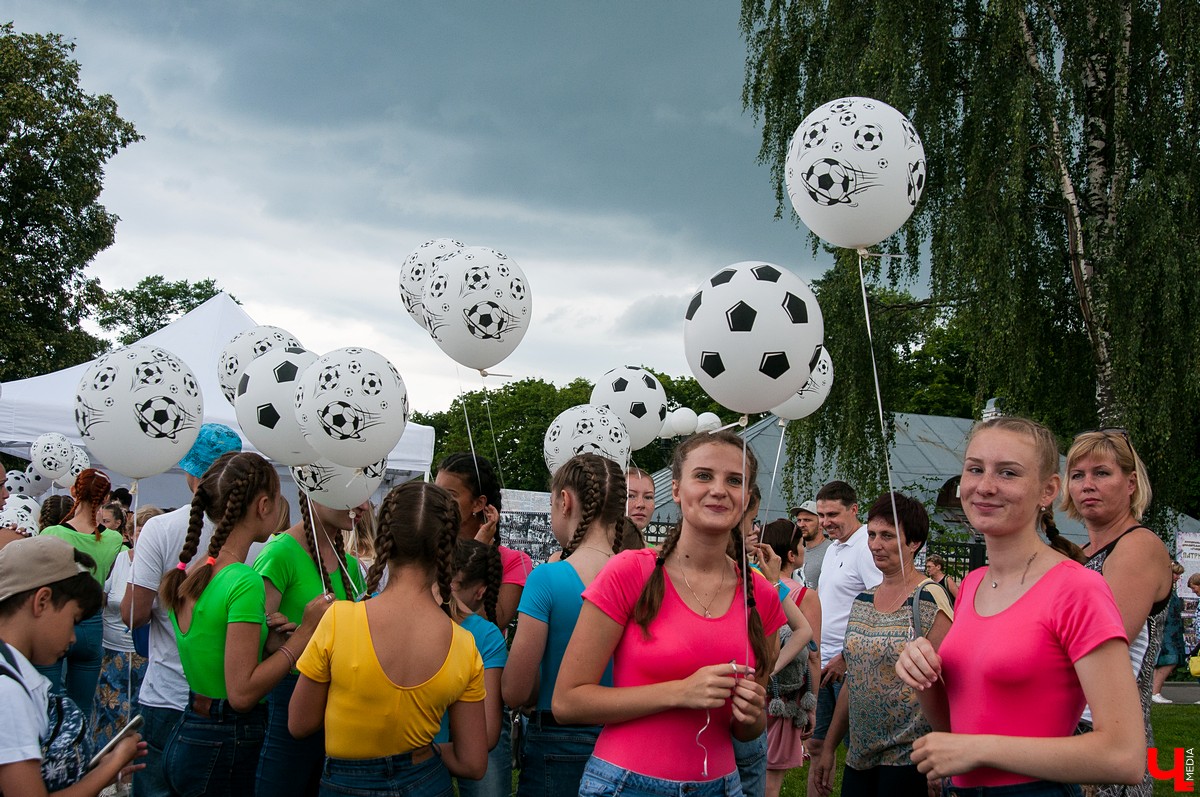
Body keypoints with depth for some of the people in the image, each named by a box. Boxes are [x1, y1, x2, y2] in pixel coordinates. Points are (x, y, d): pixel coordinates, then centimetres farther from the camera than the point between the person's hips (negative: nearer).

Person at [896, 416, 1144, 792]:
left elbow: (1125, 757, -22)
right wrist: (924, 678, -7)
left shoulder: (1077, 590, -16)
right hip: (960, 788, 7)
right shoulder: (970, 585, 5)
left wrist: (978, 749, -20)